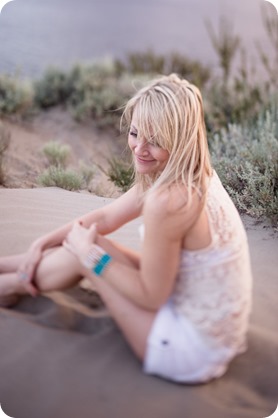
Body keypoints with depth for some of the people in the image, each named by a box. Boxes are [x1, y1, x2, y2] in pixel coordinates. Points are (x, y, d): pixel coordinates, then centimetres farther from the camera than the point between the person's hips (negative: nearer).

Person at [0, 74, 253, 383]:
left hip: (194, 352, -8)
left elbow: (150, 296, -20)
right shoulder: (194, 175, -2)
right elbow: (106, 218, 6)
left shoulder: (169, 201, -31)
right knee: (85, 244, 9)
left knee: (83, 253, -4)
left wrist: (91, 256, -11)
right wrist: (43, 243, 4)